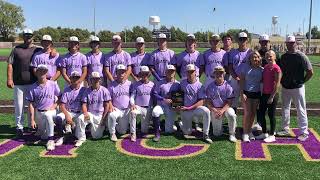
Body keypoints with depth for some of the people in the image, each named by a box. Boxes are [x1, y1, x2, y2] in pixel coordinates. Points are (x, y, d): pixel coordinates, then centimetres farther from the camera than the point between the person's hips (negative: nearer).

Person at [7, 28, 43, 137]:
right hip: (18, 83, 0)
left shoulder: (38, 50, 8)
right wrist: (9, 79, -7)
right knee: (19, 106, 4)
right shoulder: (16, 49, 6)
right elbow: (10, 65, 2)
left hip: (33, 83, 0)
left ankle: (32, 126, 20)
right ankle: (19, 127, 15)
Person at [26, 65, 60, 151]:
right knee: (43, 136, 5)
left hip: (51, 111, -2)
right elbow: (31, 104, -2)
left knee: (47, 115, -39)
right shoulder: (33, 87, -1)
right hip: (39, 112, 2)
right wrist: (32, 120, -7)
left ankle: (51, 140, -34)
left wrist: (54, 106, -7)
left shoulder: (53, 84, 0)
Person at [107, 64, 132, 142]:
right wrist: (111, 106, -16)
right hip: (116, 109, -1)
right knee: (111, 115, -38)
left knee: (122, 132, 2)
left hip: (126, 110, 1)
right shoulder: (112, 85, 0)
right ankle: (112, 133, -13)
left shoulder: (129, 84, 3)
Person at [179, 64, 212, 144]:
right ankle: (181, 124, 35)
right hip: (185, 110, 1)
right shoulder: (182, 83, 3)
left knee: (206, 111, -34)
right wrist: (180, 106, 0)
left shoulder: (199, 85, -5)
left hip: (196, 108, -1)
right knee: (187, 132, -1)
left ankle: (205, 135, -23)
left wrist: (189, 108, -18)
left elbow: (201, 102, -10)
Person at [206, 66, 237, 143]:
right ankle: (219, 126, 36)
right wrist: (215, 111, -16)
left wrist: (222, 110, -23)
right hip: (215, 109, 1)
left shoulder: (227, 86, -6)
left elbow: (229, 102, -9)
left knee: (231, 115, -37)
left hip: (226, 108, -1)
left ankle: (232, 134, -15)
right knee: (217, 133, -2)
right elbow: (208, 102, -1)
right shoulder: (210, 87, -1)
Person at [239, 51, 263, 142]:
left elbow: (262, 81, 11)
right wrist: (242, 93, -11)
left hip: (257, 93, 3)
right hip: (246, 93, -3)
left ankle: (250, 131, 24)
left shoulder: (261, 69, 3)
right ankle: (245, 133, 5)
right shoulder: (245, 66, -3)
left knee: (253, 113, 9)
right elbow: (242, 80, -4)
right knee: (247, 113, -5)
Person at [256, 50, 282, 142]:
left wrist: (272, 97, -16)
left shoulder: (276, 68, -14)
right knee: (260, 114, 11)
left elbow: (277, 84, -15)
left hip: (272, 95, -7)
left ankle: (272, 135, 16)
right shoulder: (265, 67, 10)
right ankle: (264, 133, 26)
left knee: (271, 115, 3)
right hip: (264, 94, 8)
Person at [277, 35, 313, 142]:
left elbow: (310, 72, -10)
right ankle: (285, 129, 28)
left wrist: (302, 82, -7)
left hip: (297, 88, -6)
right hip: (285, 87, 6)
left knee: (301, 110, 1)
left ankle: (304, 132, 10)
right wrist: (282, 81, 6)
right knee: (285, 108, 14)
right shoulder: (283, 56, 6)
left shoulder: (301, 56, -11)